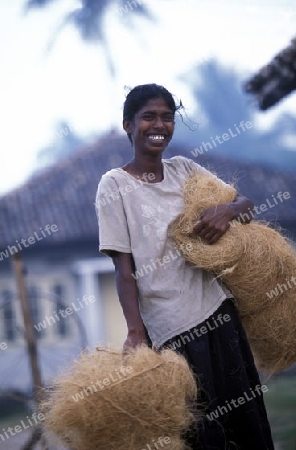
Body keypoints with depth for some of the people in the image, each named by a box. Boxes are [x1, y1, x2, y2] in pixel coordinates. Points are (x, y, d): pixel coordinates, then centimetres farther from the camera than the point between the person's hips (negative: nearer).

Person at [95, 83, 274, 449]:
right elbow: (124, 269, -9)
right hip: (170, 326, -5)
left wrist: (228, 210, -10)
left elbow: (245, 202, 14)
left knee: (245, 419, 10)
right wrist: (136, 332, -19)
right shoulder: (115, 185, -5)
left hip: (218, 309, 5)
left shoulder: (185, 169, 9)